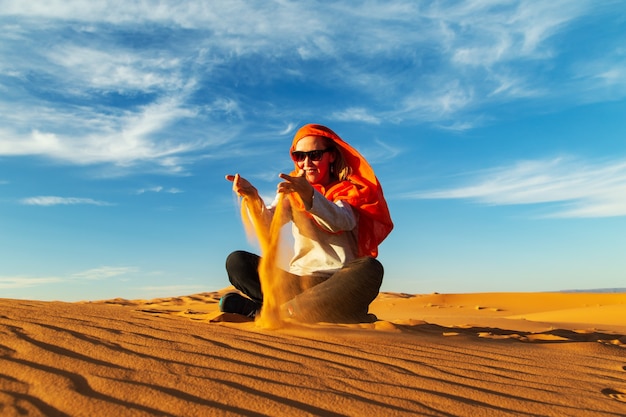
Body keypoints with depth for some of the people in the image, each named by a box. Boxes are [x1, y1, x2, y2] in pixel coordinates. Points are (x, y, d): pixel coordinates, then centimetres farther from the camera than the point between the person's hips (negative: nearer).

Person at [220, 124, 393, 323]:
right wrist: (253, 198, -28)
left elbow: (341, 222, -21)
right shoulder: (291, 190, 13)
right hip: (298, 282, 3)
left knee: (370, 269, -33)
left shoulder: (348, 190, 3)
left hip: (338, 284, -2)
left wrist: (309, 195, -39)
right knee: (237, 261, -9)